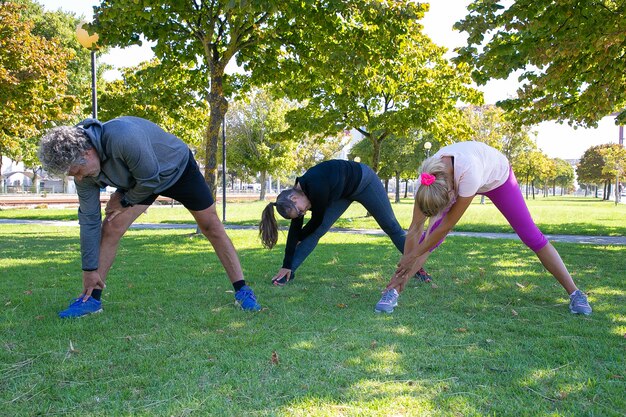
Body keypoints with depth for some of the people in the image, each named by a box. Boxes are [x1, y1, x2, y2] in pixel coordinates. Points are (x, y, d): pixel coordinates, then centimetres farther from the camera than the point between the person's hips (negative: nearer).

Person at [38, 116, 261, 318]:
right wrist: (90, 269, -10)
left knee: (211, 227, -5)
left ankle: (242, 291, 2)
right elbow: (89, 219, -13)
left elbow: (151, 179, -32)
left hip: (179, 168, -5)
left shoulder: (123, 137, -43)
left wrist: (125, 201, -14)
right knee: (110, 228, -10)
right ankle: (92, 298, 2)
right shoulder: (83, 167, -18)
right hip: (137, 181, 5)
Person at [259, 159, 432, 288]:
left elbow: (317, 220, -24)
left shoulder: (315, 188, -39)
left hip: (364, 181, -6)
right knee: (317, 231, -6)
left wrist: (300, 237, -4)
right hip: (344, 192, 6)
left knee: (391, 226, 4)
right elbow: (295, 230, -13)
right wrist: (287, 266, -12)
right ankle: (291, 272, -2)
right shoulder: (297, 193, -17)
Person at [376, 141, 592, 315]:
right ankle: (392, 291, -11)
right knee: (430, 237, -14)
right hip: (457, 180, 3)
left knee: (532, 236, -4)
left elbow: (446, 226, -39)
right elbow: (415, 229, -28)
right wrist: (403, 271, -23)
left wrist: (412, 257, -29)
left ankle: (575, 293, 9)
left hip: (497, 176, -2)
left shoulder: (469, 173, -49)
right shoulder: (428, 181, -36)